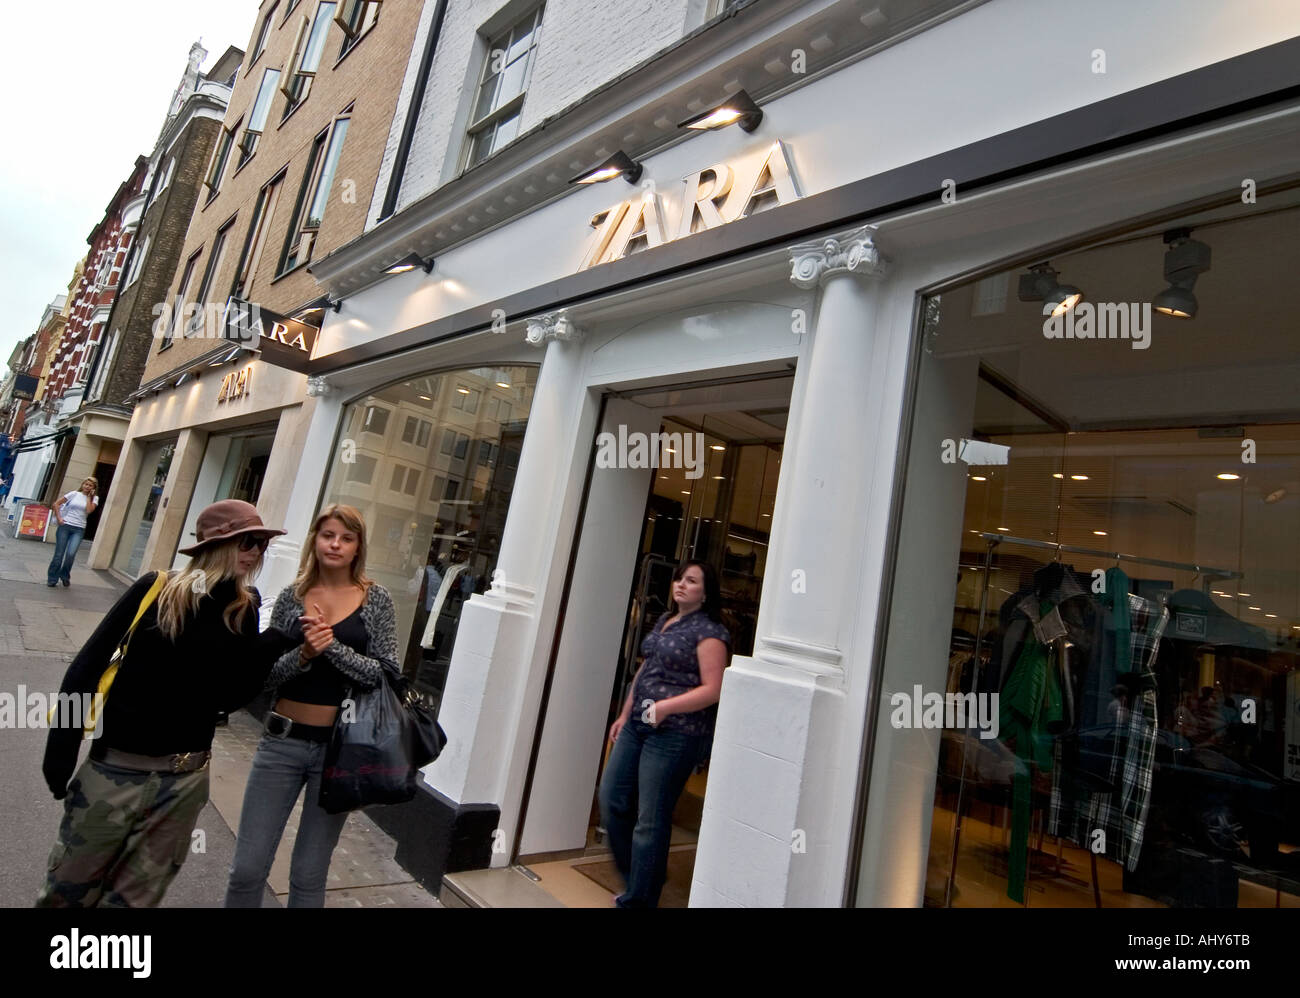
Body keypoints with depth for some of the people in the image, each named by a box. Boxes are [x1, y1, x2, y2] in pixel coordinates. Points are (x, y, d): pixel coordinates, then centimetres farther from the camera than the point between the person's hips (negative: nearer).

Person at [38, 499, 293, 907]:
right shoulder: (156, 589, -10)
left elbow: (229, 697, -3)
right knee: (70, 888, 15)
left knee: (135, 894, 17)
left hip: (185, 777, 2)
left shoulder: (244, 609, -3)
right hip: (117, 765, -2)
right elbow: (89, 663, -5)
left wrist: (271, 648, -16)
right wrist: (62, 742, -7)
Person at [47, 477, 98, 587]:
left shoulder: (93, 499, 7)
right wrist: (59, 518, -1)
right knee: (59, 554, 2)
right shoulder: (74, 494, 6)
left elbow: (89, 510, -11)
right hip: (65, 526, 0)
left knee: (71, 554, -14)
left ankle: (65, 576, 12)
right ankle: (52, 579, 16)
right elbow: (56, 504, 7)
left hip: (79, 529, 0)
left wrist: (89, 496, -3)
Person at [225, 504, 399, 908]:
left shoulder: (376, 599, -4)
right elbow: (265, 675, 0)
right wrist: (303, 654, -19)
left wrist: (332, 646, -21)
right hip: (283, 742, 2)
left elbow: (387, 674, -9)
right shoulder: (291, 596, 2)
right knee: (247, 869, 8)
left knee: (308, 876, 12)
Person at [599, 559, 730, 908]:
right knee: (611, 797, 13)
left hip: (675, 734, -9)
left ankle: (637, 899, 19)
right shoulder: (665, 620, 13)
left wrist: (666, 706, -24)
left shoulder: (708, 632, -12)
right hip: (638, 725, 9)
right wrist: (625, 714, 18)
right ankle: (636, 876, 34)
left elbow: (712, 689, -17)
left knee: (650, 819, 1)